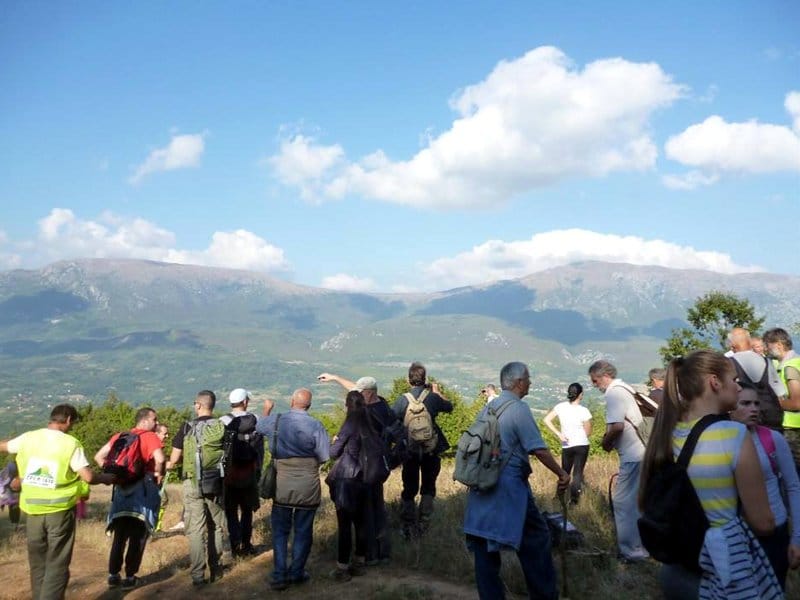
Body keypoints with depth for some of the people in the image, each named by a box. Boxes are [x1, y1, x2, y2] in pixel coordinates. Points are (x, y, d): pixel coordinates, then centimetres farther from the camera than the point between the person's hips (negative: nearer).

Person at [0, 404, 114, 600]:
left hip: (34, 510, 4)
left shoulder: (28, 438, -1)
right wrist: (107, 478, 1)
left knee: (38, 563, 19)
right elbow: (88, 477, -18)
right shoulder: (71, 444, -13)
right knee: (57, 565, 4)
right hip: (60, 510, -4)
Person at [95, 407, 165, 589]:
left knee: (120, 535, 17)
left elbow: (99, 456, 9)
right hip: (143, 490, -5)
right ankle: (130, 577, 10)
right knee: (137, 537, 6)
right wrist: (158, 474, -6)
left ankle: (113, 575, 21)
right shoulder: (150, 437, -7)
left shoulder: (120, 436, 11)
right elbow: (160, 459, -24)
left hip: (123, 489, 5)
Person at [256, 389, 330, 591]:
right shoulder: (315, 425, -12)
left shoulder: (276, 421, -5)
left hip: (282, 483, 1)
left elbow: (259, 426, 18)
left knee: (280, 530, 12)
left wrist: (267, 410, 36)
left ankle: (279, 575, 12)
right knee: (303, 530, 11)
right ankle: (296, 573, 19)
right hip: (308, 485, -1)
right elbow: (325, 456, -8)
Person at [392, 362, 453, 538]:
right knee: (428, 487, 17)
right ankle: (423, 524, 18)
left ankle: (408, 527, 17)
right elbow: (449, 407, 9)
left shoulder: (402, 400, -12)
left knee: (409, 489, 13)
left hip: (410, 451, 0)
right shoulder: (433, 397, -10)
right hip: (431, 450, 0)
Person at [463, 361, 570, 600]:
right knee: (536, 539, 9)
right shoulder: (519, 409, -11)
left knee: (485, 546, 10)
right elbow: (539, 450, -15)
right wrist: (562, 474, -4)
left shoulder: (488, 408, 11)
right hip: (509, 487, -7)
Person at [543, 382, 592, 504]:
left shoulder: (560, 406, -3)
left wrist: (558, 434, -4)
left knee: (565, 472, 19)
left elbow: (547, 420, -6)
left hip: (566, 446, 3)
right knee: (578, 472, 5)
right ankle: (574, 497, -2)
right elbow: (588, 432, -4)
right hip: (582, 445, -3)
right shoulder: (583, 410, -12)